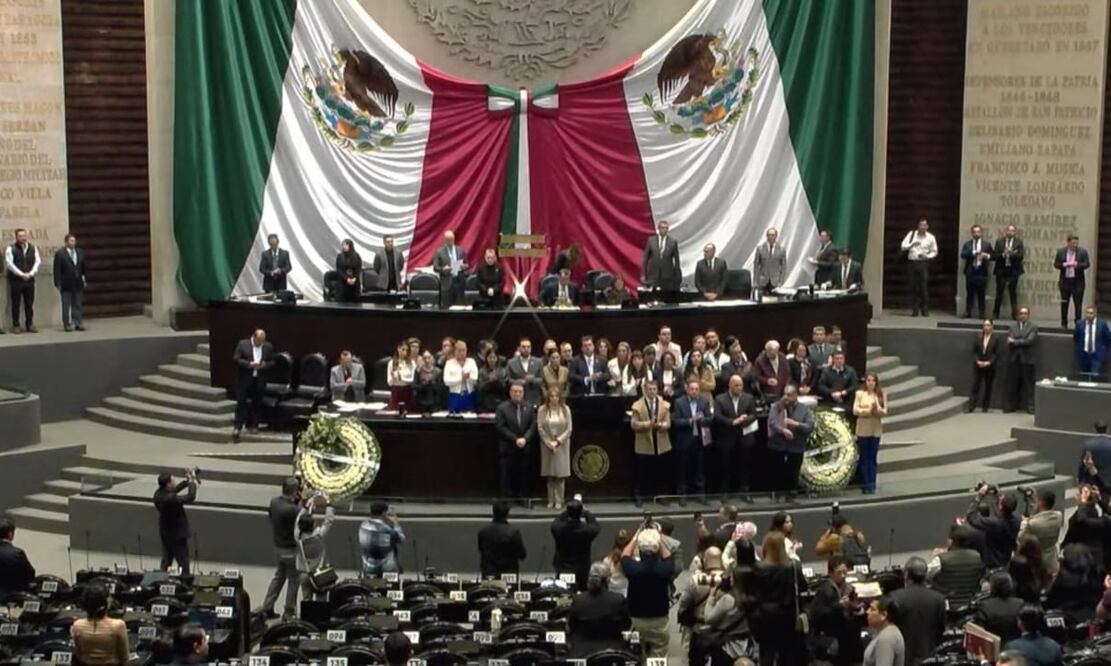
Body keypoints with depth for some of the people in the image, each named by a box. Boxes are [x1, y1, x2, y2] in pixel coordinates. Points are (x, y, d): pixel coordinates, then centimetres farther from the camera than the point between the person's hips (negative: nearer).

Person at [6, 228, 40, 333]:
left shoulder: (33, 248, 9)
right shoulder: (11, 249, -3)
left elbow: (38, 262, 4)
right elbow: (9, 263, -10)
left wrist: (30, 273, -11)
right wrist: (21, 274, -16)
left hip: (29, 279, 3)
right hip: (15, 280, -3)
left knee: (29, 303, 6)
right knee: (16, 303, 1)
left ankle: (30, 325, 12)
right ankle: (16, 325, 5)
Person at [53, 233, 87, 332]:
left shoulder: (80, 252, 7)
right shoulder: (60, 253, -6)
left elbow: (84, 267, 12)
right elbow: (57, 270, -7)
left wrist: (85, 280, 8)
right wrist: (58, 284, -11)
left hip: (78, 284, 4)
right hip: (66, 284, -4)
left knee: (77, 305, 6)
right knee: (66, 305, 1)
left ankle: (78, 323, 9)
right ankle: (67, 325, 6)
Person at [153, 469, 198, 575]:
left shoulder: (159, 494, -6)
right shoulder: (170, 498, -34)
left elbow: (175, 490, 9)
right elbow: (190, 497, -29)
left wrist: (187, 481, -1)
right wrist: (192, 481, -17)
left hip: (165, 533, 9)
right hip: (177, 534, -9)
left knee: (165, 562, 20)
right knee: (184, 564, 5)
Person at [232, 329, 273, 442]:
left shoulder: (268, 347, 4)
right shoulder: (242, 344, -4)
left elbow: (272, 362, 8)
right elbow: (236, 358, -7)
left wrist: (265, 365, -14)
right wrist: (248, 364, -20)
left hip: (259, 380, 3)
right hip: (244, 379, -2)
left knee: (256, 403, 7)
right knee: (241, 403, -2)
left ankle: (252, 424, 20)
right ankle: (237, 426, 1)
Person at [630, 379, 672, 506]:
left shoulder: (664, 404, 3)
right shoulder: (637, 405, -4)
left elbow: (668, 424, -2)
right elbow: (634, 424, -8)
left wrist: (659, 424, -24)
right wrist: (648, 424, -24)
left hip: (661, 444, 2)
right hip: (644, 445, -2)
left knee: (660, 473, 10)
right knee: (641, 473, 2)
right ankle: (639, 497, 8)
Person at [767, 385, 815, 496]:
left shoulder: (805, 409, 1)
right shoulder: (777, 406, 1)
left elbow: (810, 426, -9)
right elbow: (772, 421, -14)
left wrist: (795, 424, -22)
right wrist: (783, 430, -30)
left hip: (796, 448, 0)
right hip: (777, 446, 0)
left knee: (792, 476, 6)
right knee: (777, 475, 8)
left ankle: (790, 497, 18)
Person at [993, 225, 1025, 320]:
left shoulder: (1019, 242, 3)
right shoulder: (999, 241, 7)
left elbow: (1021, 256, -7)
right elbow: (994, 256, 0)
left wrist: (1012, 254, -23)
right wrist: (1002, 255, -18)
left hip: (1013, 271, -1)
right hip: (1001, 270, 1)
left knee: (1013, 293, 1)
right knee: (999, 293, 4)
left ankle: (1015, 314, 6)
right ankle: (995, 314, 11)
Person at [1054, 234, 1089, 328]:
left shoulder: (1083, 252, -1)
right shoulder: (1061, 252, 3)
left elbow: (1087, 264, -6)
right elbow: (1056, 264, 3)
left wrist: (1077, 264, -22)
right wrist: (1064, 265, -14)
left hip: (1077, 282, -2)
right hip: (1065, 281, 2)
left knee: (1078, 303, -2)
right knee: (1064, 303, 8)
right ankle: (1064, 323, 17)